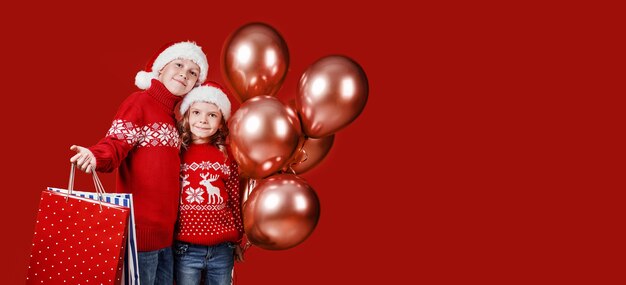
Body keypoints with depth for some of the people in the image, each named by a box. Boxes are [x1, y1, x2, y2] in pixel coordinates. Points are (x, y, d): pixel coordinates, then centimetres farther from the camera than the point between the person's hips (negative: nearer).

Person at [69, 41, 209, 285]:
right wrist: (95, 157, -38)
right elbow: (116, 144, -18)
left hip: (166, 232, 8)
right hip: (141, 228, -8)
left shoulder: (173, 117, 18)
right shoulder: (139, 102, -5)